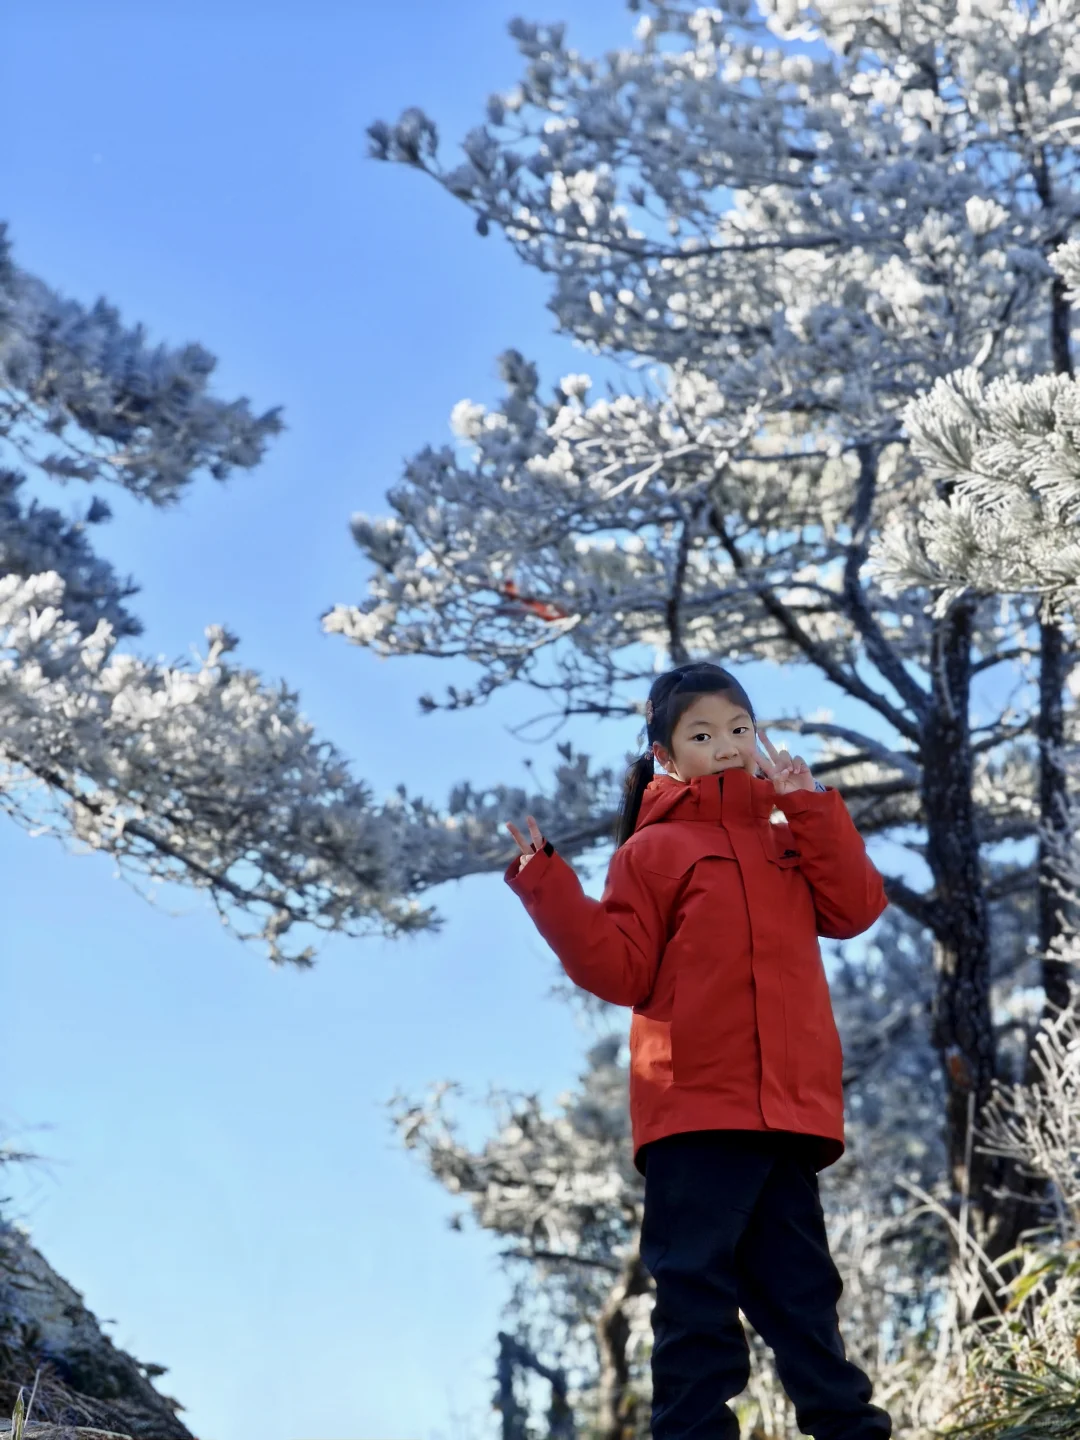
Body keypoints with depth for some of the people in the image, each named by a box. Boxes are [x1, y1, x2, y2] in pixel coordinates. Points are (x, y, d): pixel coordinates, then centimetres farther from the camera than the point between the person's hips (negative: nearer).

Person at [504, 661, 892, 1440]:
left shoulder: (790, 843, 19)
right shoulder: (651, 851, 5)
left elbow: (856, 908, 3)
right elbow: (621, 971, -3)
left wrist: (811, 805, 0)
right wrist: (549, 886, -12)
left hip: (789, 1111, 4)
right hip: (694, 1110, -4)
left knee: (803, 1286, 12)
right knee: (697, 1288, -2)